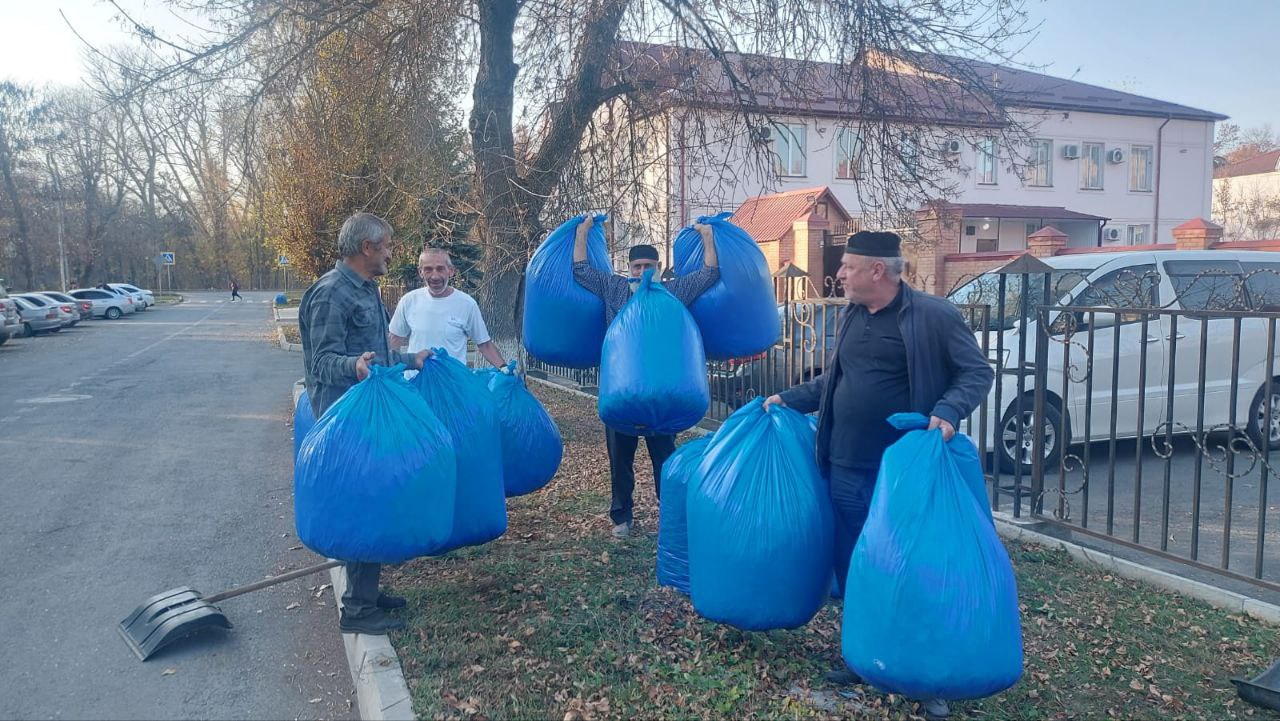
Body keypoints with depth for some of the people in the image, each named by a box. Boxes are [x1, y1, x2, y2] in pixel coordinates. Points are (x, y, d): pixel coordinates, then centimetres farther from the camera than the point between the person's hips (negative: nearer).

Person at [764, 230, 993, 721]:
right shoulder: (853, 317, 10)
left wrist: (948, 411, -25)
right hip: (846, 469, 6)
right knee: (852, 567, 14)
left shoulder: (932, 315, -10)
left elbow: (977, 372, -9)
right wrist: (789, 400, 17)